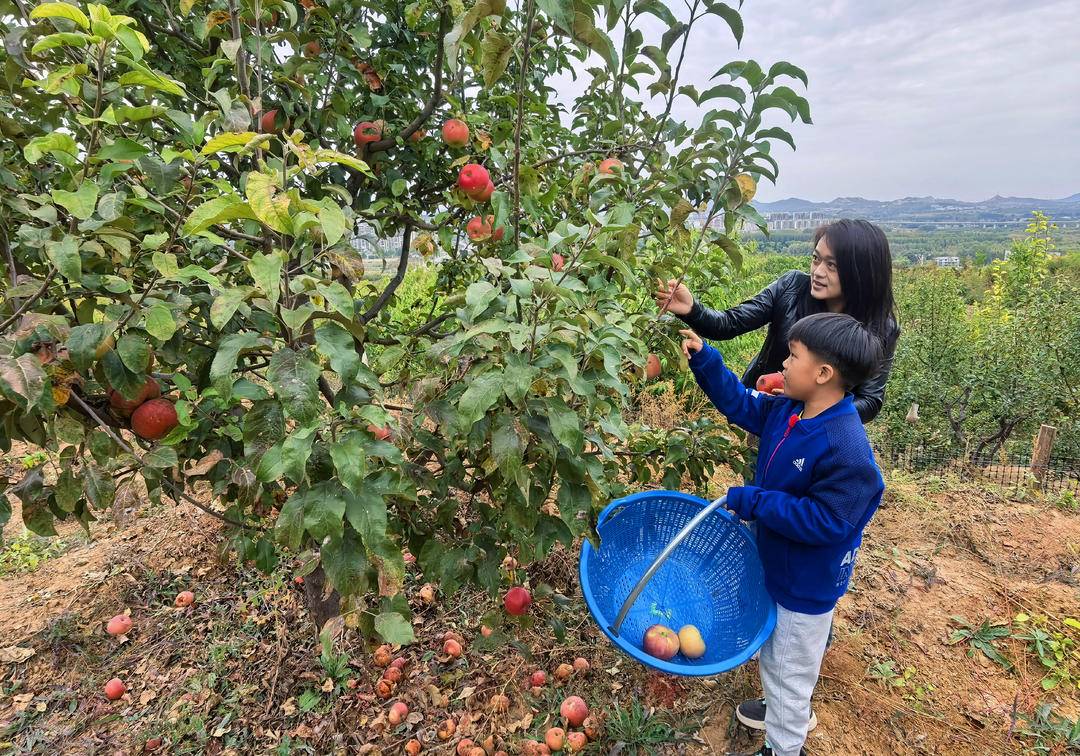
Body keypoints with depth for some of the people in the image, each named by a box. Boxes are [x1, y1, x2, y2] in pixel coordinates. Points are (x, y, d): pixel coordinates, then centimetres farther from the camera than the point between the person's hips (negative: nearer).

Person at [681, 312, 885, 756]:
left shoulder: (846, 450, -34)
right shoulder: (785, 412, -8)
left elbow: (826, 521, -32)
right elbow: (739, 403, 5)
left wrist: (754, 501, -29)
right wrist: (703, 358, -4)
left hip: (808, 584, -8)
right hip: (775, 565, 9)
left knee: (789, 667, 15)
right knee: (772, 654, 31)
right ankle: (783, 710, 57)